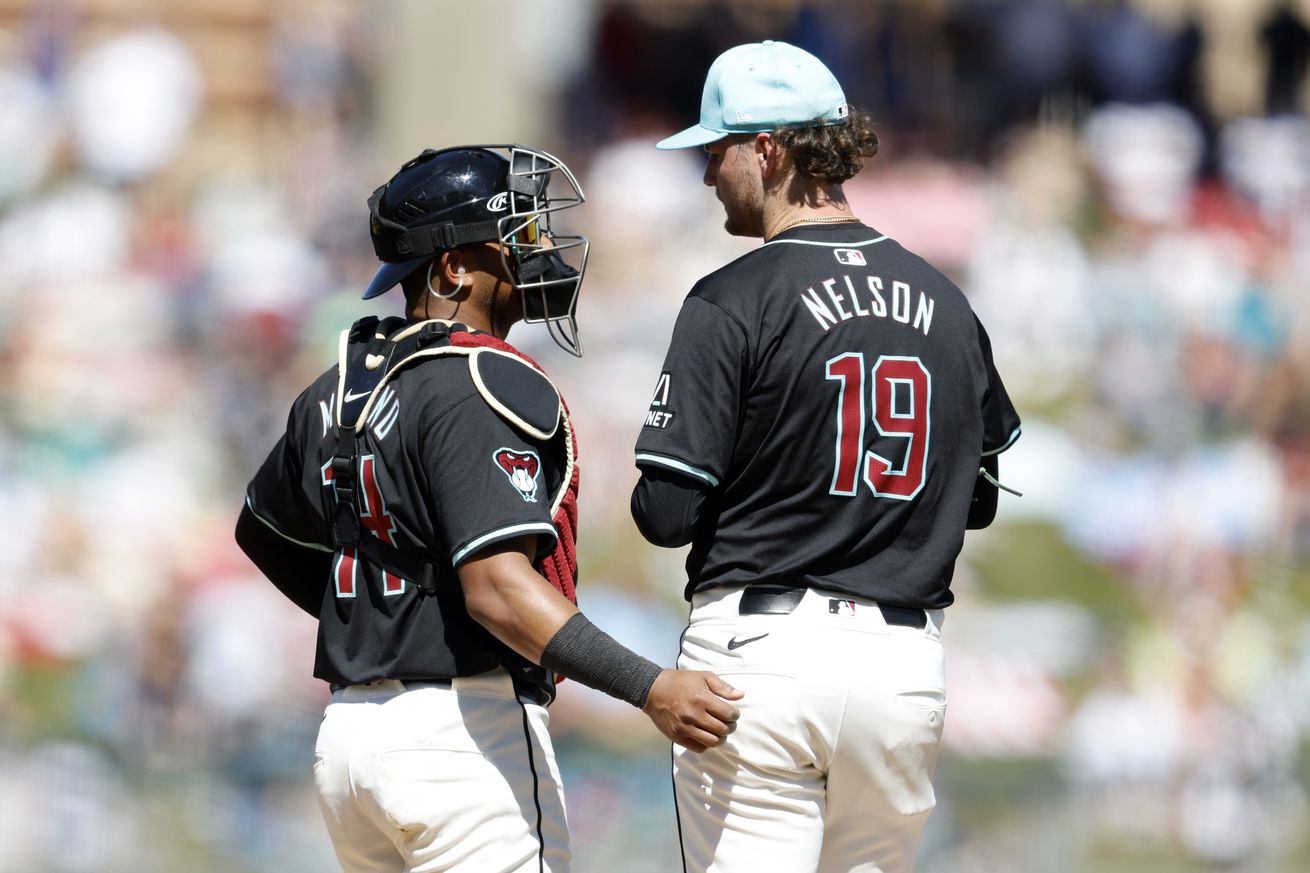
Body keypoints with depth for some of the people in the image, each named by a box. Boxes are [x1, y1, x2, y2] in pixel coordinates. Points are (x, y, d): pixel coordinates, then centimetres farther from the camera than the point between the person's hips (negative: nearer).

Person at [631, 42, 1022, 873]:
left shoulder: (732, 303, -9)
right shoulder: (945, 303, 8)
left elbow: (667, 512, -11)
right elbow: (979, 498, 16)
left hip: (760, 651, -5)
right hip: (908, 663, 5)